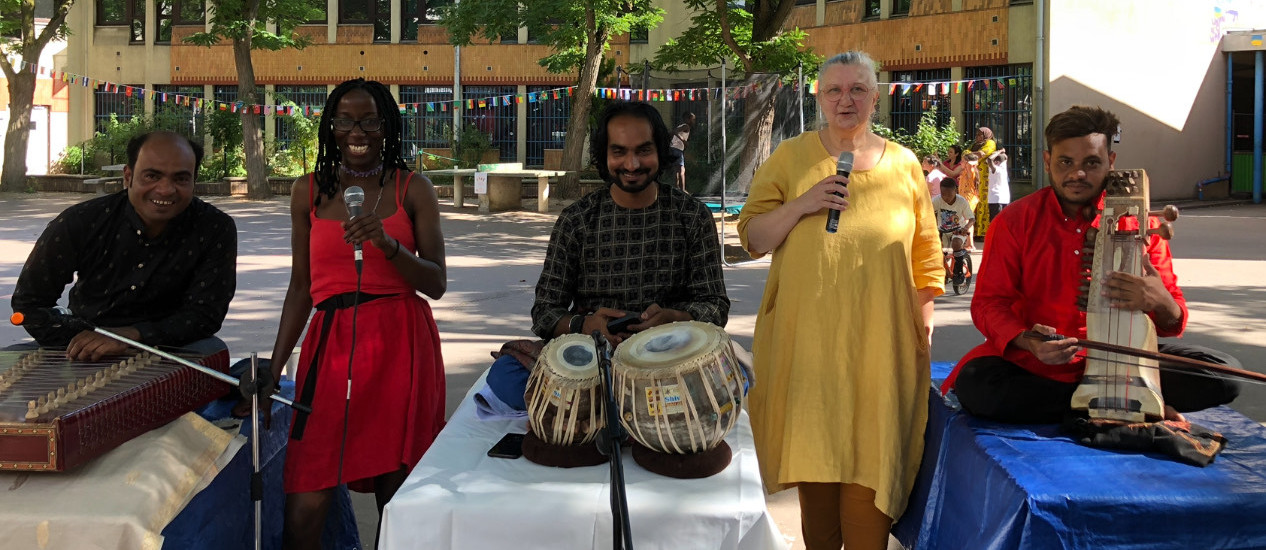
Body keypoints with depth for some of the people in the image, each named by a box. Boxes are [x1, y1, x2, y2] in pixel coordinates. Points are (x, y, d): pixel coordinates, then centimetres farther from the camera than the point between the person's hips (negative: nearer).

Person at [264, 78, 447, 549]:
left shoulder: (413, 189, 5)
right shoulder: (309, 190, 10)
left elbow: (437, 284, 0)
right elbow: (300, 287, 13)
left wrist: (387, 243, -16)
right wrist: (274, 368, 10)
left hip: (401, 345, -1)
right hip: (333, 342, 1)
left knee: (396, 492, 3)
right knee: (305, 505, -7)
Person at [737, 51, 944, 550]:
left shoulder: (903, 164, 10)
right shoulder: (790, 157, 7)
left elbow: (925, 254, 14)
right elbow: (752, 238, 4)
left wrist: (924, 320, 10)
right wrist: (801, 204, -11)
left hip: (880, 340, 1)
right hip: (807, 338, 0)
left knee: (870, 459, -3)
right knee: (814, 453, 4)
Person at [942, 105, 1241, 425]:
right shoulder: (1015, 222, -2)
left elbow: (1173, 322, 2)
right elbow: (989, 303, -4)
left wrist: (1159, 302, -25)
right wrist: (1027, 342, -26)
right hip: (1034, 364, 0)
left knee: (1223, 372, -17)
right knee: (973, 383, -33)